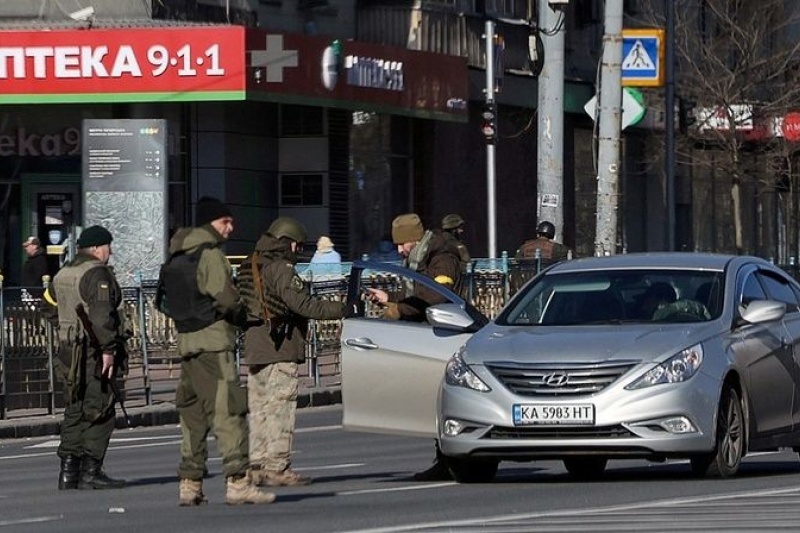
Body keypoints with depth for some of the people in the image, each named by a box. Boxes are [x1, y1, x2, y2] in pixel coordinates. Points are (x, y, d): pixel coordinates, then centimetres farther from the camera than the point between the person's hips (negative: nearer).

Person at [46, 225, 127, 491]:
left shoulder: (62, 274, 15)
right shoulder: (98, 274, -12)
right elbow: (102, 315, -20)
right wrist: (108, 349, -22)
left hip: (68, 350, 8)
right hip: (95, 352, -8)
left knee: (74, 411, 12)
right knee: (99, 412, -5)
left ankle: (68, 470, 9)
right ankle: (91, 471, -9)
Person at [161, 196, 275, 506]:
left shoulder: (177, 258, 17)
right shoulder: (210, 255, -11)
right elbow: (225, 298, -20)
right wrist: (243, 315, 1)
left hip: (185, 341, 9)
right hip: (214, 341, -9)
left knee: (192, 413, 13)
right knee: (228, 410, -9)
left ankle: (189, 485, 14)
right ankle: (237, 482, -14)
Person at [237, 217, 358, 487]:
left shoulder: (249, 267, 15)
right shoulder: (280, 269, -13)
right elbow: (302, 303, -20)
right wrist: (340, 309, -17)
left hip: (254, 348, 9)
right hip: (279, 348, -9)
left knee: (259, 408, 11)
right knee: (280, 407, -7)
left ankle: (256, 466, 12)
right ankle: (277, 467, -8)